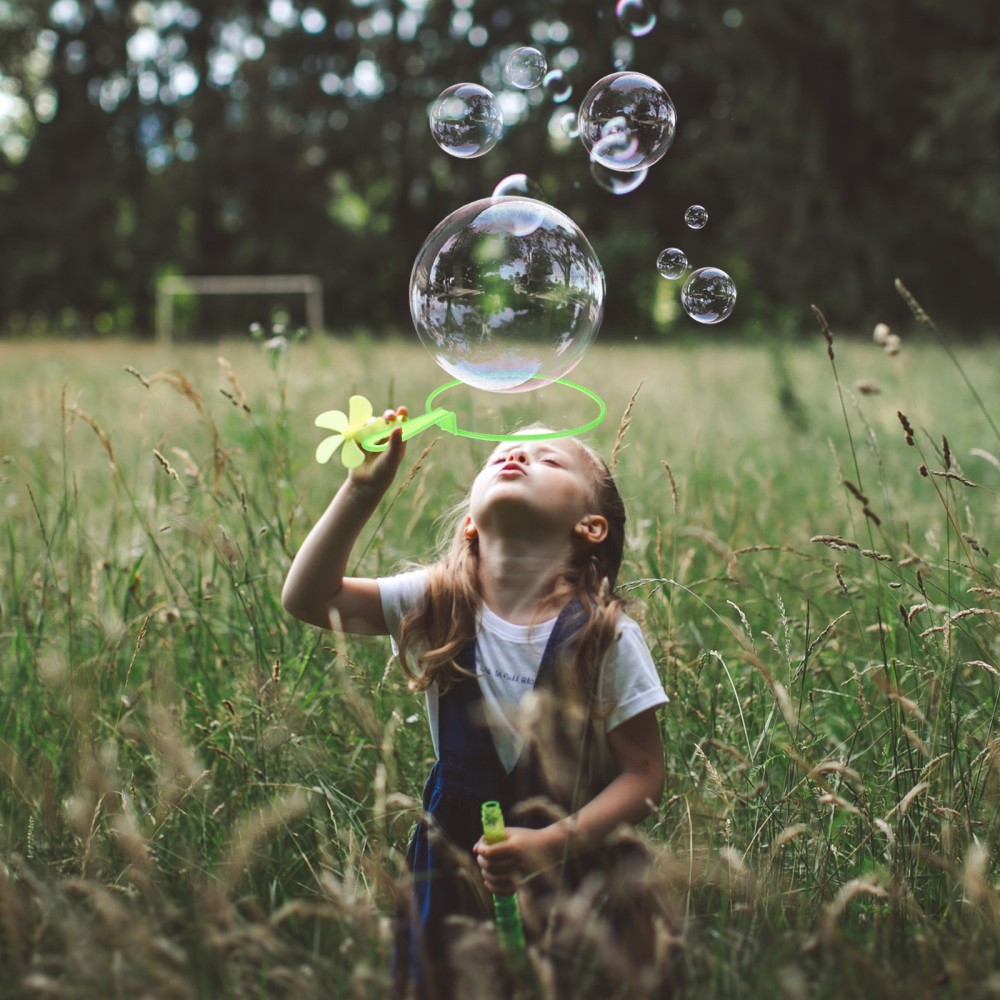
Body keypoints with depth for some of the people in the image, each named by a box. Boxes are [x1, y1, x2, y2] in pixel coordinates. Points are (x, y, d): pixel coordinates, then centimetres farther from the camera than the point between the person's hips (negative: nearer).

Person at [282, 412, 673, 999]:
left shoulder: (606, 634, -15)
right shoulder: (437, 606, -7)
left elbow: (643, 775, -13)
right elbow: (309, 597, -14)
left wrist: (551, 843, -26)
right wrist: (363, 489, -25)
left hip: (582, 863, -2)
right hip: (459, 856, 2)